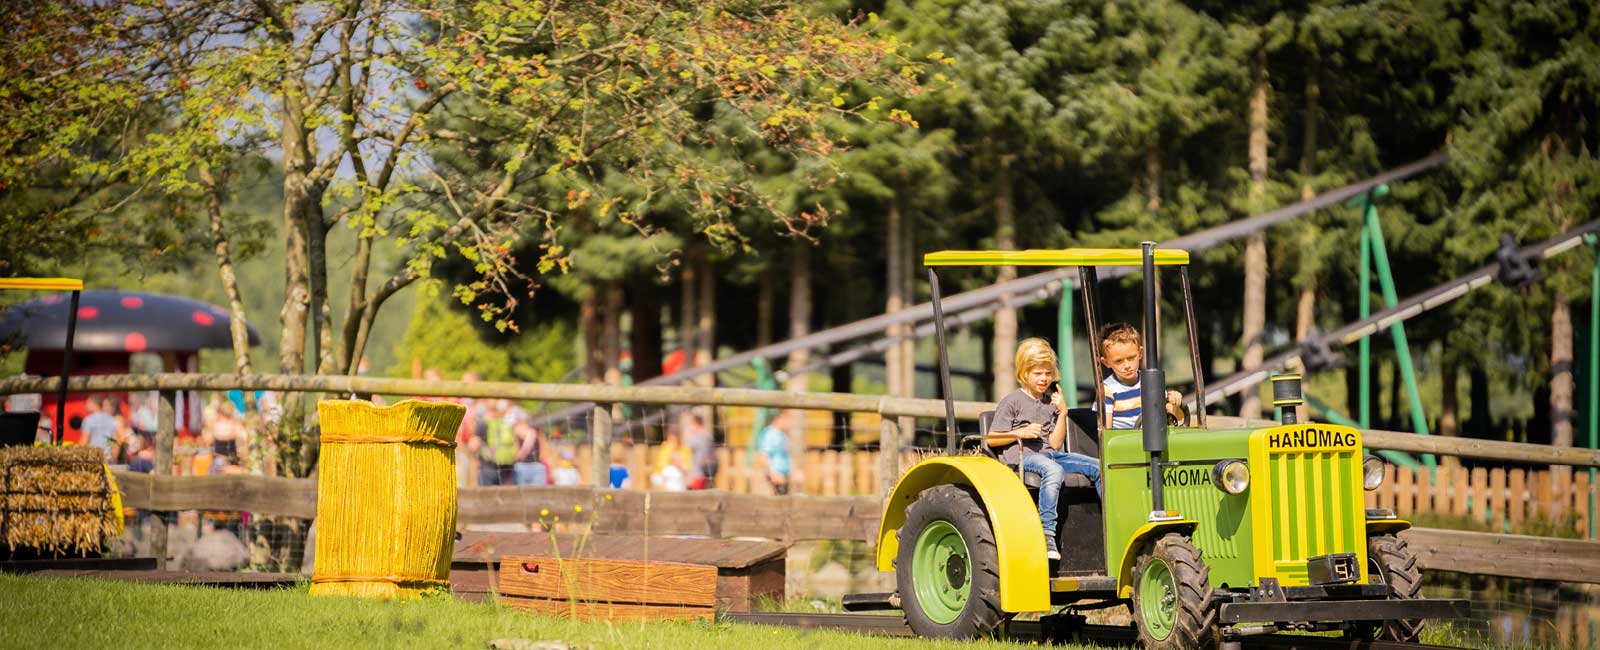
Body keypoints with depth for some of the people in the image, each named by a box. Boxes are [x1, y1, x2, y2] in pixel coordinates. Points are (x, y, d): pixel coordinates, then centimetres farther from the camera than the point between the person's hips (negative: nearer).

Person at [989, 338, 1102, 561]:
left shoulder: (1050, 402, 20)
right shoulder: (1011, 402, 4)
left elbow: (1055, 444, 11)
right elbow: (992, 439, 1)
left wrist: (1062, 413, 2)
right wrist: (1021, 433, -11)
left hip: (1050, 454, 6)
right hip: (1020, 457, -6)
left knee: (1098, 467, -12)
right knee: (1053, 470, -40)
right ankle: (1046, 535, -46)